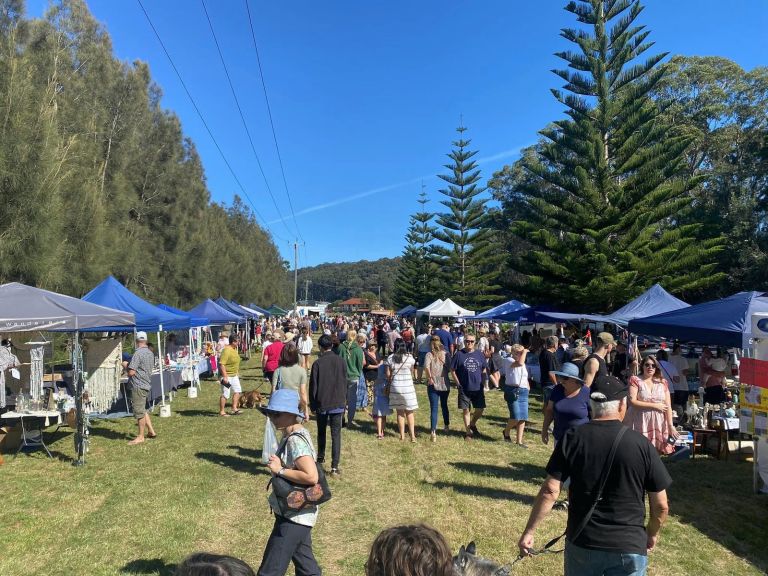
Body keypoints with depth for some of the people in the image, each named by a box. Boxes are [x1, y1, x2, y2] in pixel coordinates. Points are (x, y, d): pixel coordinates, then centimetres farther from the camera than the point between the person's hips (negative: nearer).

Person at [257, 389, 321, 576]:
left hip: (294, 515, -10)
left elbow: (311, 476, -33)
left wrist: (279, 470, -25)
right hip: (296, 512, 10)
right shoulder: (292, 435, 6)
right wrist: (279, 467, 4)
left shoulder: (295, 441, -24)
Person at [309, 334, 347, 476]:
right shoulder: (341, 361, -2)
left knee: (321, 432, 20)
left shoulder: (317, 363, -10)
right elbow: (345, 383, 5)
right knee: (336, 434, 2)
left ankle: (321, 458, 35)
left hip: (322, 404, -1)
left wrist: (312, 404, 5)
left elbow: (313, 386, -7)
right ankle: (335, 466, -3)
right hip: (338, 403, 1)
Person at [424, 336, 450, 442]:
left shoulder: (429, 354, -8)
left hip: (433, 385, -3)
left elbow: (426, 366, -24)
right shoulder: (445, 354, 1)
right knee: (444, 405, 24)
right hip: (445, 384, 3)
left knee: (434, 408, -2)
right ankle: (447, 425, 40)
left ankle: (433, 432, -14)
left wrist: (429, 377, -15)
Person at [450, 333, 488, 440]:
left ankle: (472, 424, 35)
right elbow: (452, 370, -3)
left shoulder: (479, 354, 4)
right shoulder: (459, 354, -6)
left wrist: (479, 378, 3)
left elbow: (485, 369, 15)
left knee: (480, 410, 7)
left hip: (478, 388, 3)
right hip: (464, 388, -3)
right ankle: (468, 432, 20)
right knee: (466, 410, 6)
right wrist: (458, 383, -7)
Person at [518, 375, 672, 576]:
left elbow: (550, 491, -12)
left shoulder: (573, 438, -10)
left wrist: (529, 532, -3)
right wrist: (652, 534, 15)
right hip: (629, 547, -1)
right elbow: (661, 505, -4)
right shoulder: (641, 443, -10)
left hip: (581, 543, 1)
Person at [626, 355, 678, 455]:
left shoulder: (663, 382, 9)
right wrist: (655, 405, -10)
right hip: (641, 424, -3)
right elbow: (632, 401, -11)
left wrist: (671, 426, -2)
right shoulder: (635, 380, 0)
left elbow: (668, 406, 5)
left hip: (658, 424, 3)